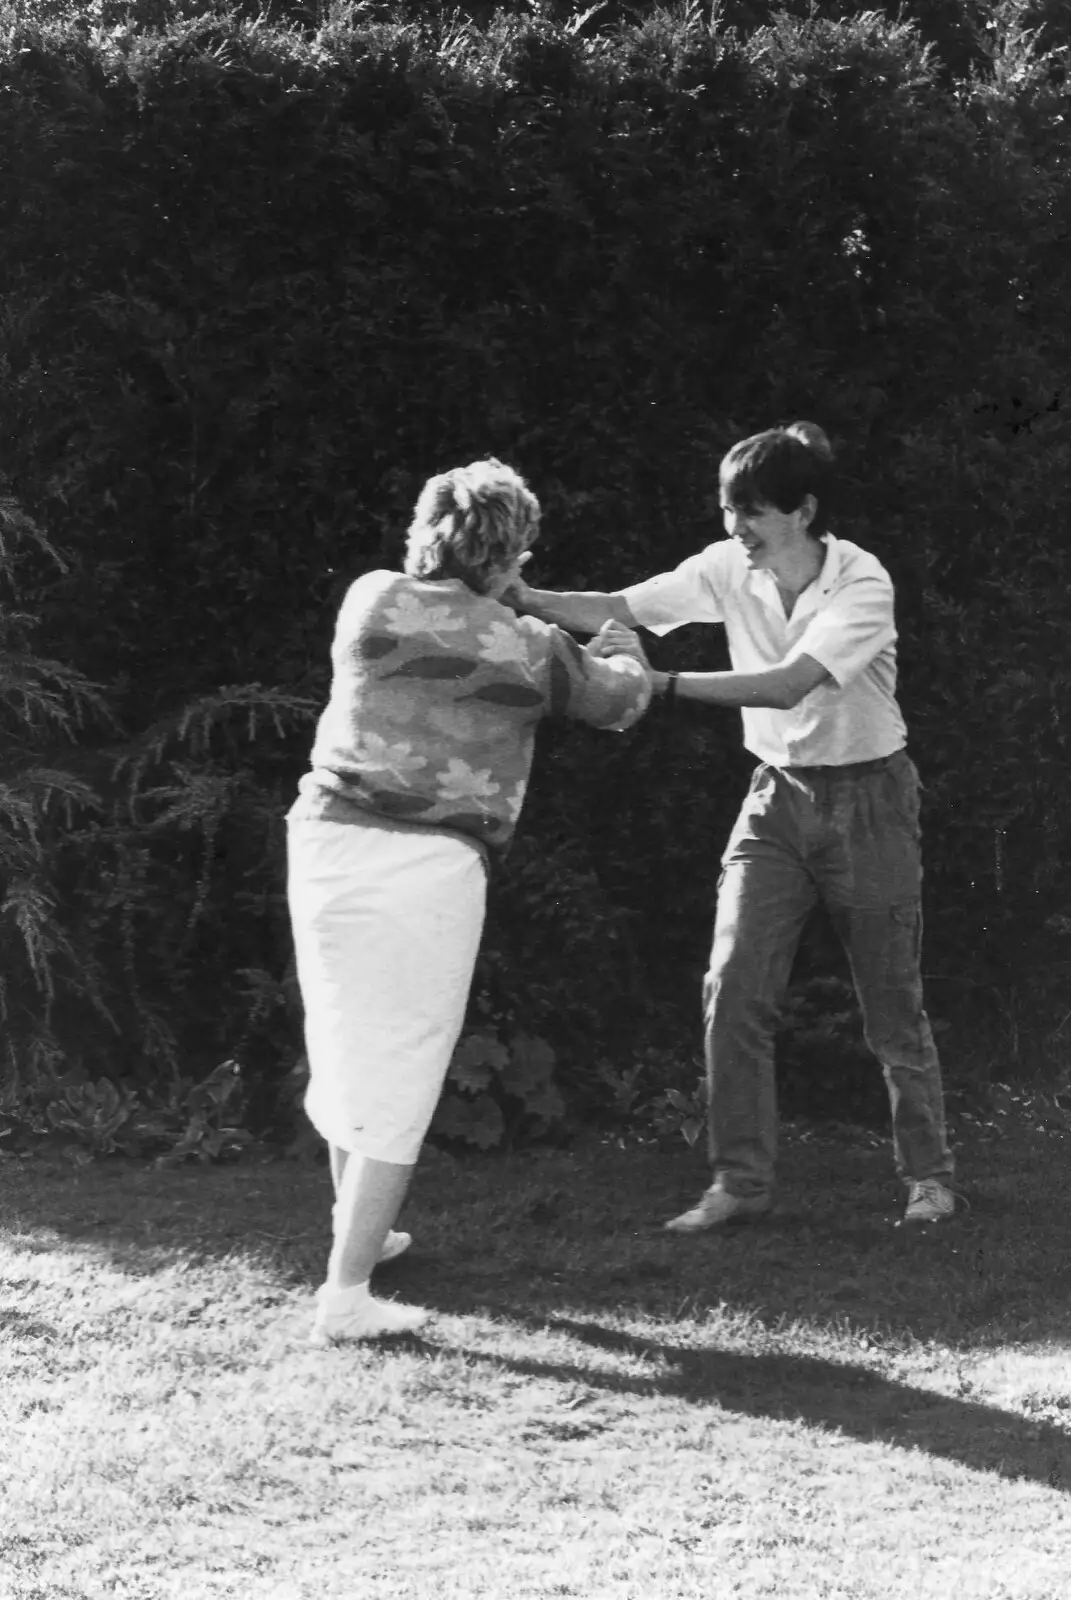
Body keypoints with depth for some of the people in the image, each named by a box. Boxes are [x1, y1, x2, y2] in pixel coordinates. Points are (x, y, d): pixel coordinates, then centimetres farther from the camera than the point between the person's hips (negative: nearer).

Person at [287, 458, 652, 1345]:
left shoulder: (369, 601, 4)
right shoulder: (528, 648, 0)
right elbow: (621, 700, 18)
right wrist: (625, 653, 41)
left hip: (327, 838, 4)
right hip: (429, 866, -4)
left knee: (345, 1045, 21)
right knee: (399, 1078, 1)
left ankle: (359, 1229, 41)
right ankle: (346, 1292, -3)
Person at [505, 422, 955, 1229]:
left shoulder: (862, 585, -23)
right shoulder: (729, 568, -8)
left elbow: (789, 684, -35)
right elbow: (619, 609, -14)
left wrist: (664, 683, -41)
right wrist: (526, 598, -30)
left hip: (867, 796, -4)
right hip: (779, 793, 4)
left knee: (892, 1001, 4)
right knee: (734, 989, -6)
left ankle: (929, 1175, 20)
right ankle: (741, 1181, 1)